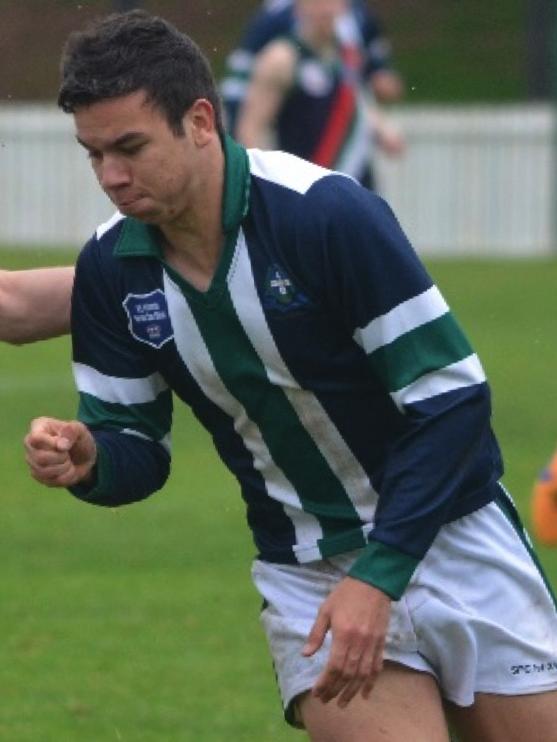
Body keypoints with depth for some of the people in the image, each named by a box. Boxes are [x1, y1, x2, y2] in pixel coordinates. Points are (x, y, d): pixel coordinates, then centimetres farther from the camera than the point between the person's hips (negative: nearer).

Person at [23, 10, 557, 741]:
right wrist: (89, 459, -21)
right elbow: (136, 445, 3)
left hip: (451, 537, -3)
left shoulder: (329, 214, -23)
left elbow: (452, 398, -20)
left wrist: (377, 577, -25)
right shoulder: (110, 270, -7)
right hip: (306, 572, 3)